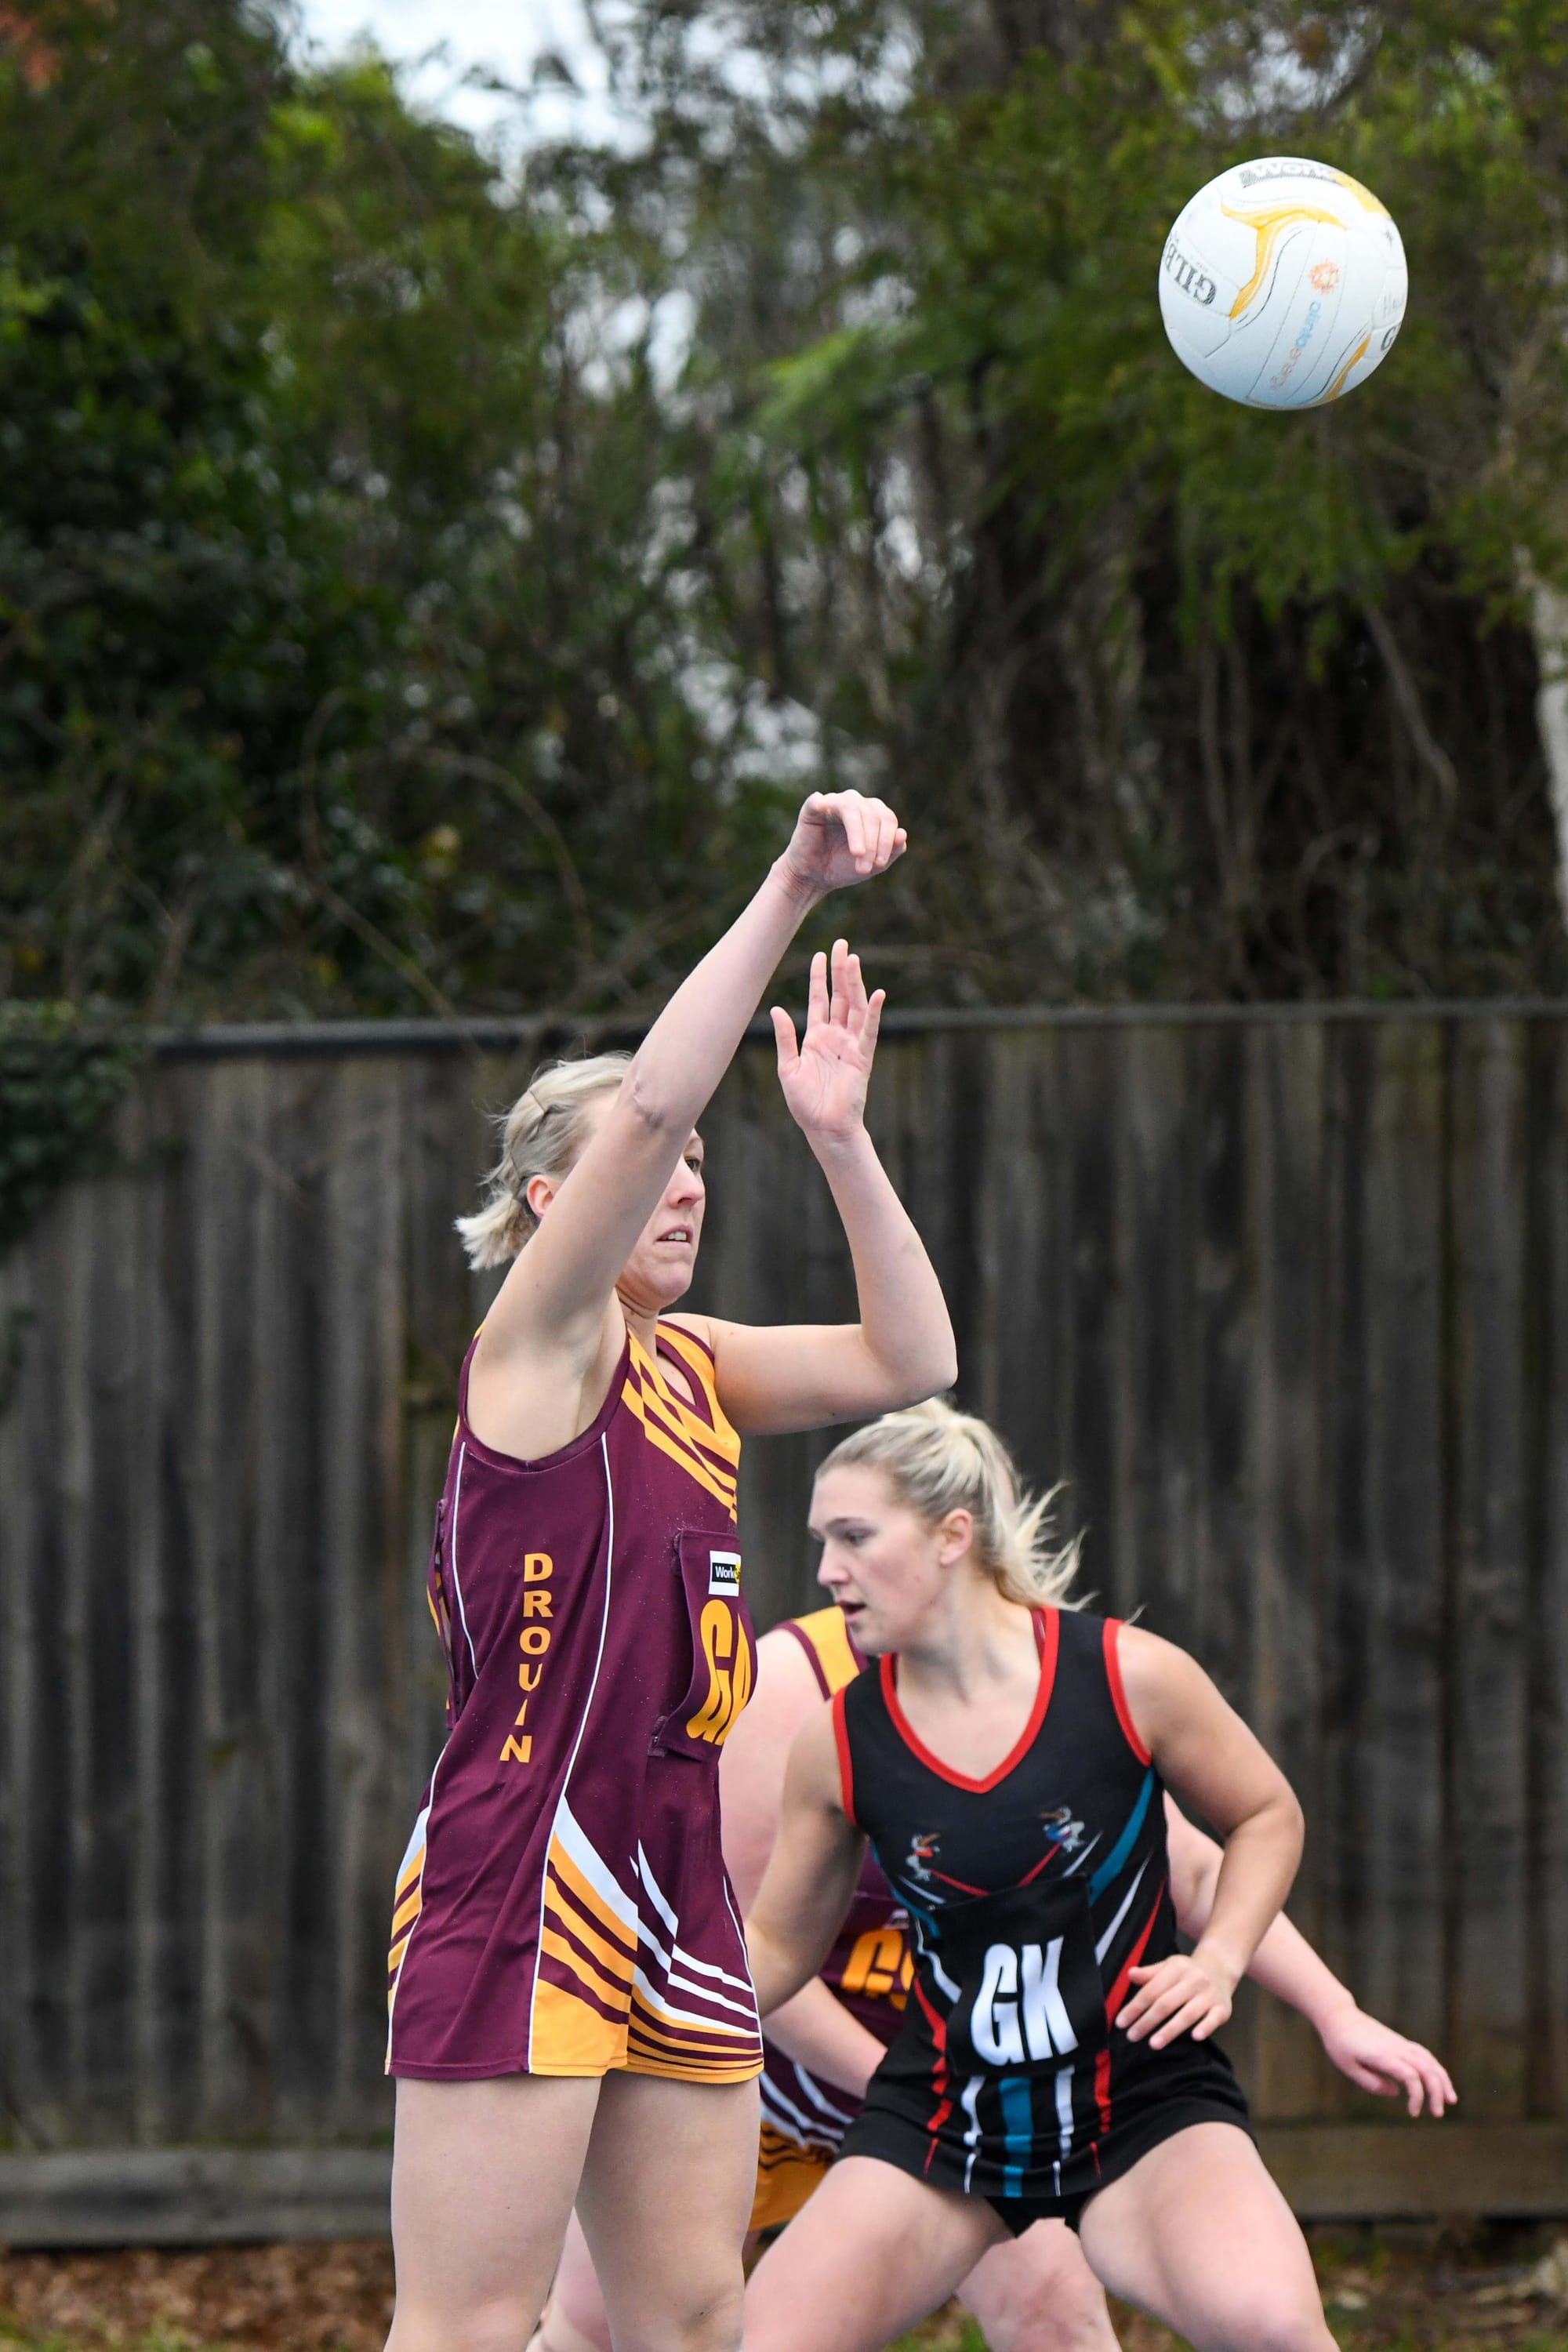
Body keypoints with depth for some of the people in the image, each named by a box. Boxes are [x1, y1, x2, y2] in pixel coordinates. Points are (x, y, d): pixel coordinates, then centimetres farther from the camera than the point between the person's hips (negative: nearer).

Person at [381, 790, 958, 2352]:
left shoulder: (690, 1369, 15)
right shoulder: (538, 1343, -6)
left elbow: (907, 1361, 13)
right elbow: (648, 1109, -19)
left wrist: (840, 1136, 5)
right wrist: (789, 893, -21)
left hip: (676, 1899, 8)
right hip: (517, 1885, -8)